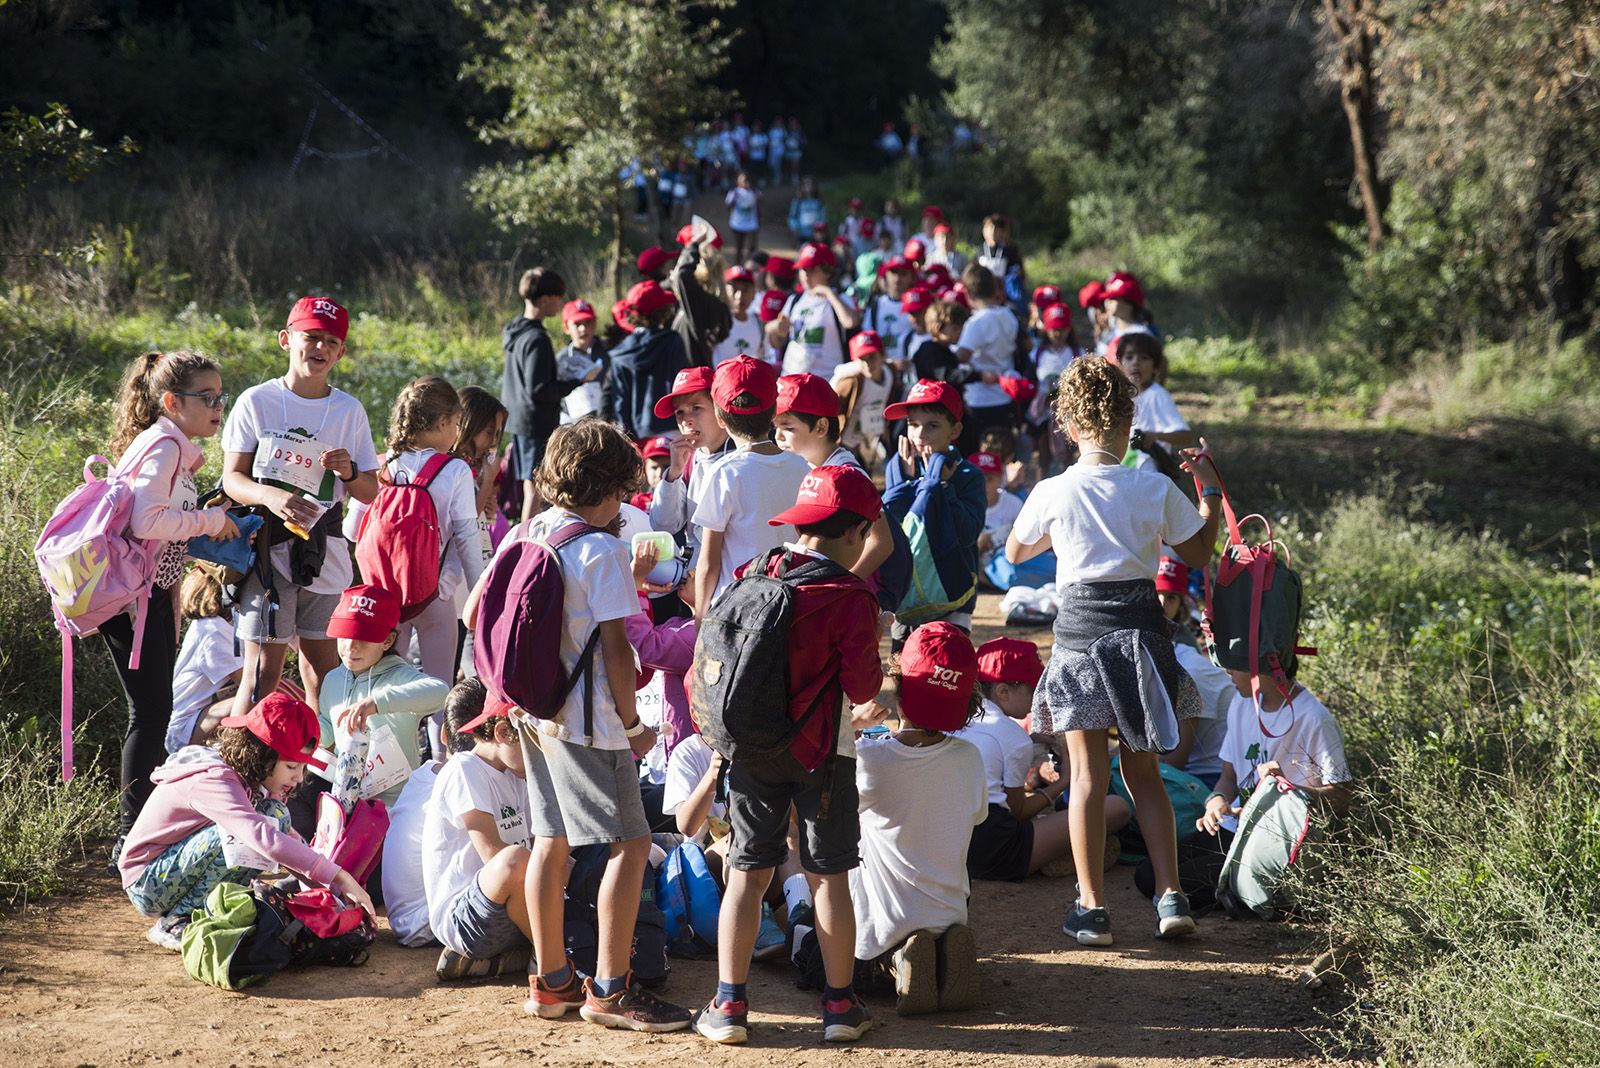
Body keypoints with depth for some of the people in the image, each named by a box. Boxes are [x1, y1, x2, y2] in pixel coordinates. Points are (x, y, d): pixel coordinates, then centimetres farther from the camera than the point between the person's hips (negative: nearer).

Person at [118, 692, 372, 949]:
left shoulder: (246, 778, 1)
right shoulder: (215, 781, -28)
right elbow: (263, 837, -42)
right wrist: (338, 877, -43)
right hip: (147, 886, -9)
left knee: (276, 815, -5)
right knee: (239, 835, -30)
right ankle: (174, 923, -16)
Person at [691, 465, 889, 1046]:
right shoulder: (850, 597, -15)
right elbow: (862, 686, -17)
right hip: (821, 754, -4)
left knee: (747, 873, 8)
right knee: (830, 875, 7)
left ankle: (728, 1003, 7)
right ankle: (840, 1004, 14)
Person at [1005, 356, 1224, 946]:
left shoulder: (1052, 492, -7)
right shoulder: (1156, 488, -5)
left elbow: (1015, 552, 10)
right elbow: (1198, 554, 9)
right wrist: (1210, 491, 18)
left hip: (1080, 626, -2)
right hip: (1140, 626, 2)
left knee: (1087, 773, 4)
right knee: (1144, 772, 13)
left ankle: (1091, 908, 5)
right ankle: (1171, 896, 7)